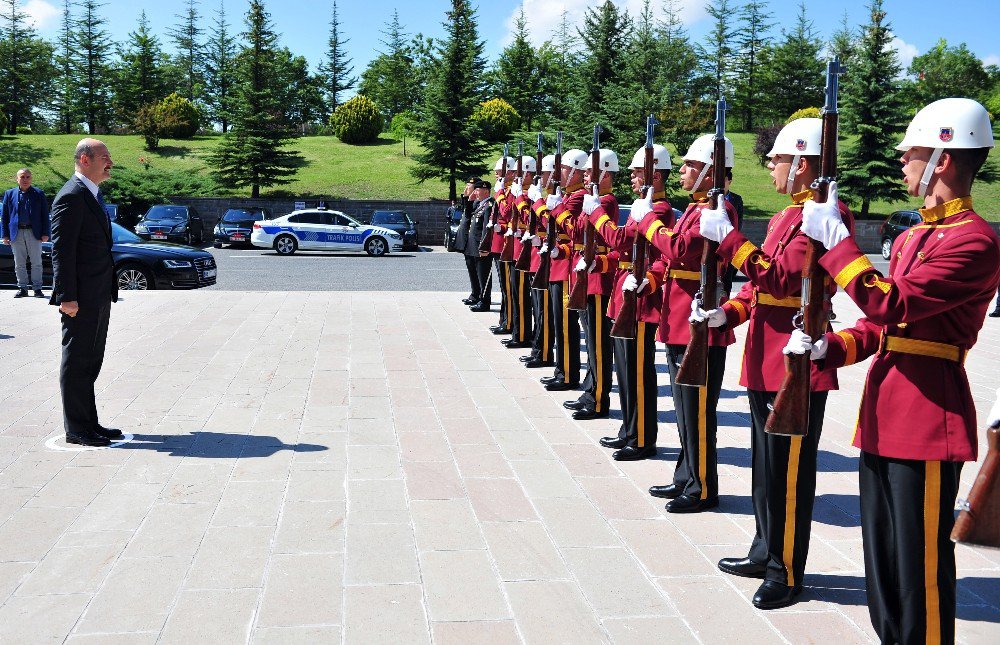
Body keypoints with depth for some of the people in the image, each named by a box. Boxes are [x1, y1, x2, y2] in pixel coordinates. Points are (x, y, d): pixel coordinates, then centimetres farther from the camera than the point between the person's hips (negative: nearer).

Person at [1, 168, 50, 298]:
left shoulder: (39, 194, 5)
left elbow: (45, 215, 3)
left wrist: (46, 233, -5)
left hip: (34, 232, -1)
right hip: (16, 233, 2)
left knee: (36, 263, 1)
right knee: (19, 264, 5)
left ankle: (37, 288, 6)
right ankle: (22, 288, 12)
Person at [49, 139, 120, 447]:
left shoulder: (92, 194, 16)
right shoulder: (71, 196, -14)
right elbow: (61, 251, -18)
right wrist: (66, 297, -21)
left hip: (99, 297, 10)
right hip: (81, 299, -10)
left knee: (90, 363, 15)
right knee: (77, 363, -1)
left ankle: (89, 424, 24)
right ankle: (76, 430, 7)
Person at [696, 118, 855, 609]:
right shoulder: (787, 216, 17)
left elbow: (781, 278, -24)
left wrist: (728, 237, -23)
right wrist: (727, 313, 4)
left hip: (797, 365, -10)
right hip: (766, 361, 10)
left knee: (789, 472, -1)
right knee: (765, 467, 18)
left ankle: (786, 574, 10)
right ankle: (766, 553, 31)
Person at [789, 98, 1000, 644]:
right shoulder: (912, 238, 16)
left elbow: (890, 304, -25)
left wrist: (835, 240, -18)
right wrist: (831, 348, 0)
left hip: (928, 422, -9)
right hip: (882, 418, 9)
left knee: (920, 565, 1)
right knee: (881, 559, 18)